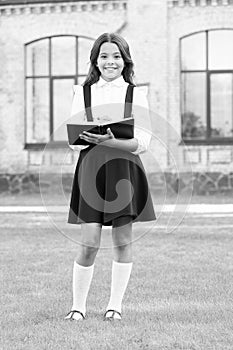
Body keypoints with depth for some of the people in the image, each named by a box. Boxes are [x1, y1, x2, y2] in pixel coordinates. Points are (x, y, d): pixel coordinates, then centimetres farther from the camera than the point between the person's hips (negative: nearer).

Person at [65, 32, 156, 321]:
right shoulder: (83, 93, 9)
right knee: (89, 243, -6)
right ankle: (78, 306, 7)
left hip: (125, 169, 0)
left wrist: (111, 141, -19)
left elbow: (143, 142, -2)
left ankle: (115, 305, 15)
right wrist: (93, 130, -15)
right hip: (91, 168, 0)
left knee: (122, 240, 3)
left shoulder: (136, 94, 6)